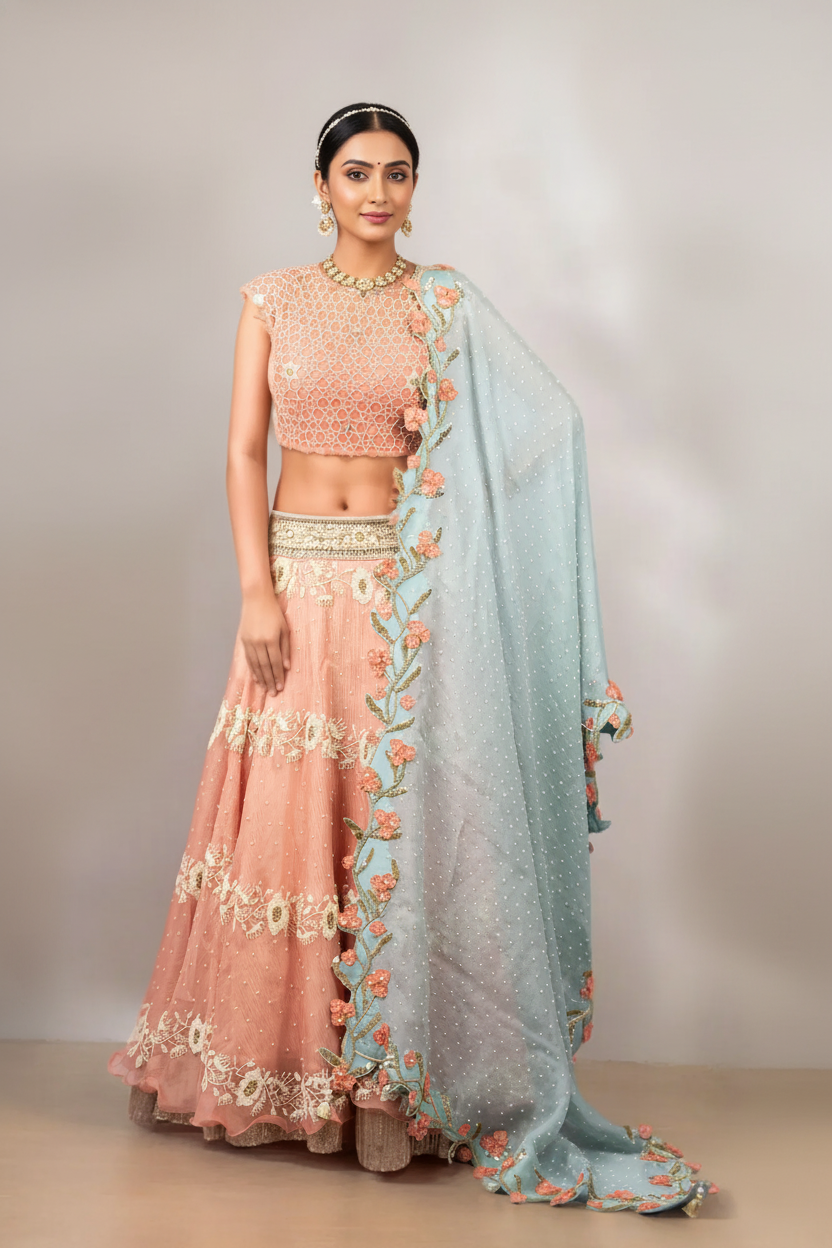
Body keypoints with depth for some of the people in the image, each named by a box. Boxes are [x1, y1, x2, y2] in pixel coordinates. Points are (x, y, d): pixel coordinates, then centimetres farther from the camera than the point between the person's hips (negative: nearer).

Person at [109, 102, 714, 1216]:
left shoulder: (446, 305, 6)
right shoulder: (273, 298, 8)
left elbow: (542, 422, -3)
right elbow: (244, 452, 3)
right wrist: (259, 592, -6)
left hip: (408, 587, -1)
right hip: (299, 572, 1)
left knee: (402, 817, -2)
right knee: (284, 814, 2)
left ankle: (389, 1078, 7)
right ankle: (276, 1065, 17)